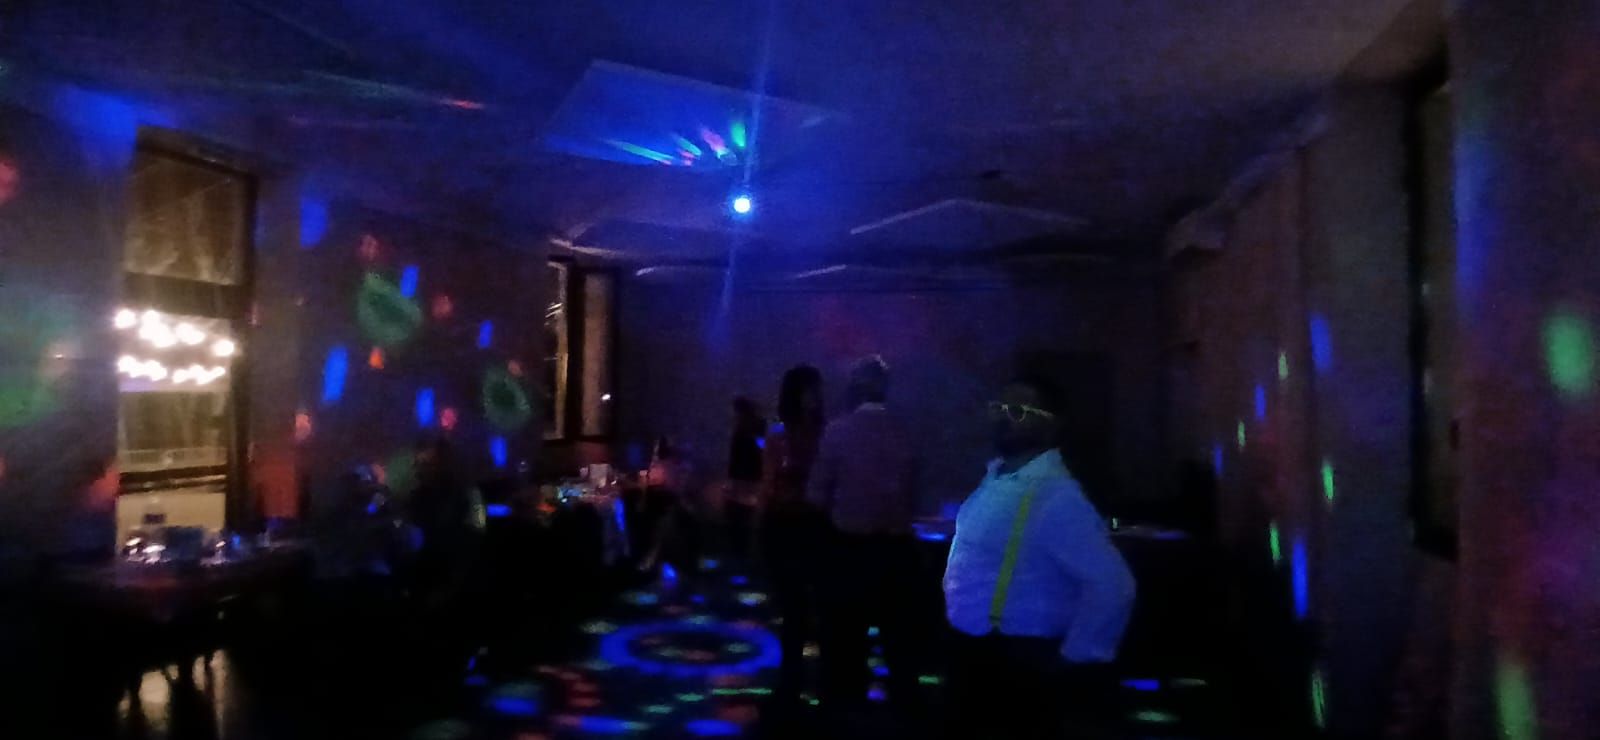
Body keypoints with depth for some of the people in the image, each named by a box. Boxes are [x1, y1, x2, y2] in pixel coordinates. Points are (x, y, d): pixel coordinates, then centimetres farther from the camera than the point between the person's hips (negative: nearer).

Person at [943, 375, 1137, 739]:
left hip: (1016, 664, -8)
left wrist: (1072, 662, -20)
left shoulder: (1055, 496, -23)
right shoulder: (996, 475, 4)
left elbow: (1111, 586, -30)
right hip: (975, 652, 8)